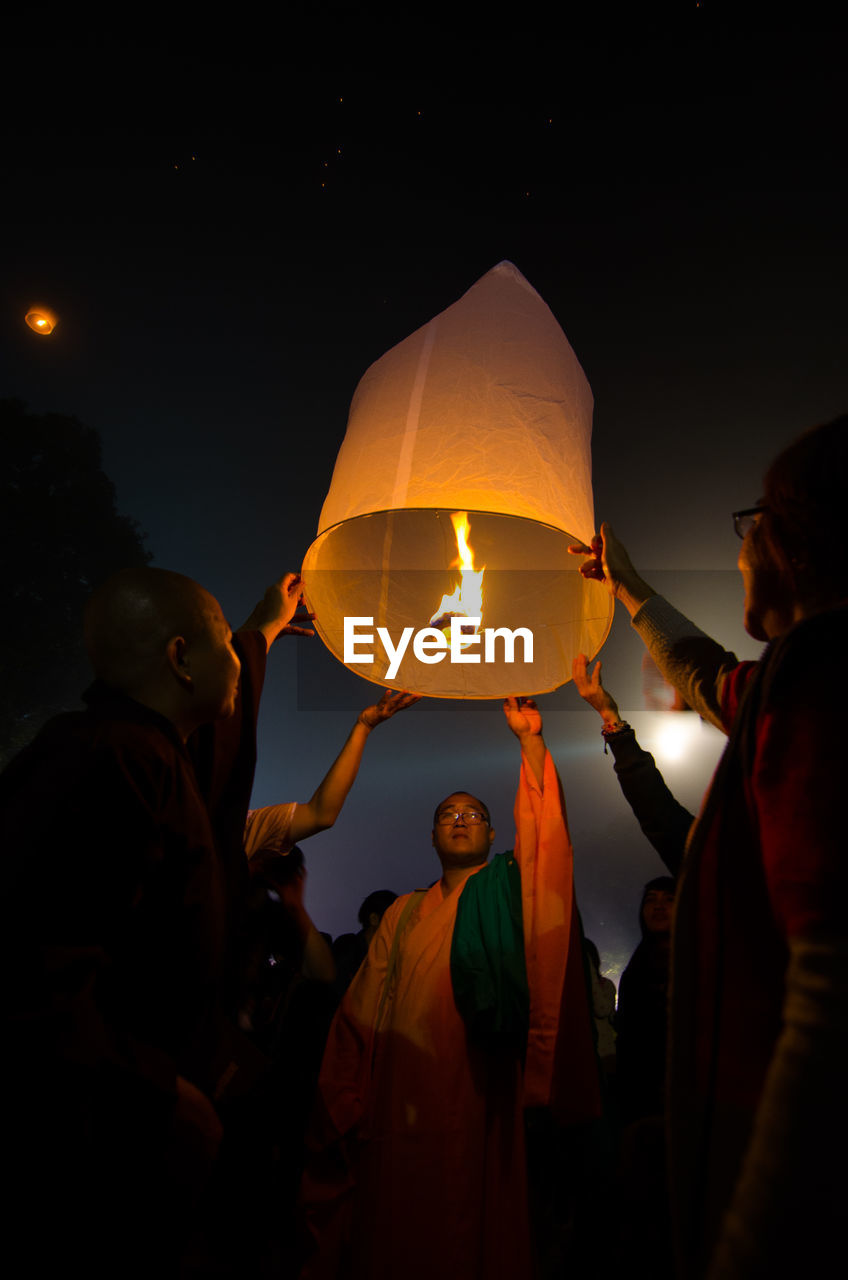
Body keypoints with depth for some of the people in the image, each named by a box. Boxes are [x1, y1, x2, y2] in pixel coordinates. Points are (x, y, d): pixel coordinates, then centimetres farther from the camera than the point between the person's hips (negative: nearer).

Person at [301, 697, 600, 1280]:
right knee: (397, 1228, 7)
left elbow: (543, 827, -8)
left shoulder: (509, 887, 9)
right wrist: (344, 1102, 6)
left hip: (478, 1095, -2)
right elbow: (361, 1011, 12)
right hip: (402, 1099, 3)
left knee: (475, 1229, 2)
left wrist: (531, 740, -15)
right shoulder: (404, 913, 15)